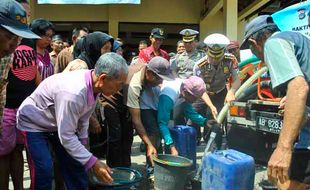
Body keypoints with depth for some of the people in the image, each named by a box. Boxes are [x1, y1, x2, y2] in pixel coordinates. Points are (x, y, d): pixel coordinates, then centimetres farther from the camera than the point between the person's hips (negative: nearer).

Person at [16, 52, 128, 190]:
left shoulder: (93, 84, -17)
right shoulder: (72, 92, -40)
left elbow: (83, 119, -1)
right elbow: (66, 137, -33)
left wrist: (83, 145, 6)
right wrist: (93, 162, -28)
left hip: (59, 123, 7)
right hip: (33, 123, -7)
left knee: (75, 163, 4)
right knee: (44, 168, -17)